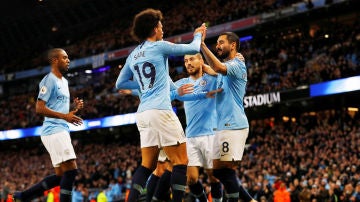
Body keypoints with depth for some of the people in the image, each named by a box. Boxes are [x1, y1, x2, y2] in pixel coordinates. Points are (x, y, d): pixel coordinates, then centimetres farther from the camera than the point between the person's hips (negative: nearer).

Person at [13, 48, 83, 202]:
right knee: (71, 169, -15)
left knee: (60, 175, 9)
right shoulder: (49, 80, -8)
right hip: (54, 130, -10)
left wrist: (74, 108, 11)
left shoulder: (64, 81, 22)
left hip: (61, 130, 10)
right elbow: (40, 108, -16)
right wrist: (65, 116, -21)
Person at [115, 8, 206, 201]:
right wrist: (198, 34, 21)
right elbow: (193, 48, 1)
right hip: (160, 111, -7)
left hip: (143, 113, 8)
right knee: (181, 161, -2)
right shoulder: (159, 46, -3)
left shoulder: (133, 55, 17)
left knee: (147, 165, 9)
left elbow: (120, 84, 25)